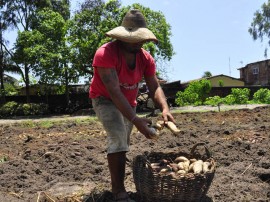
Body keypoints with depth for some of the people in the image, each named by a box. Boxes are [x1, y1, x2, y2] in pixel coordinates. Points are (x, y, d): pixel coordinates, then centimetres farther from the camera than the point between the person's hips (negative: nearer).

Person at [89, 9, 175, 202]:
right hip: (105, 100, -6)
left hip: (128, 102, 7)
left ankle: (116, 185, 39)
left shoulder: (146, 58, -13)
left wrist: (165, 109, -36)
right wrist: (135, 120, -44)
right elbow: (113, 91, -38)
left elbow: (155, 87, -15)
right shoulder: (105, 54, -32)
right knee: (118, 137, -29)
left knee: (123, 142, 17)